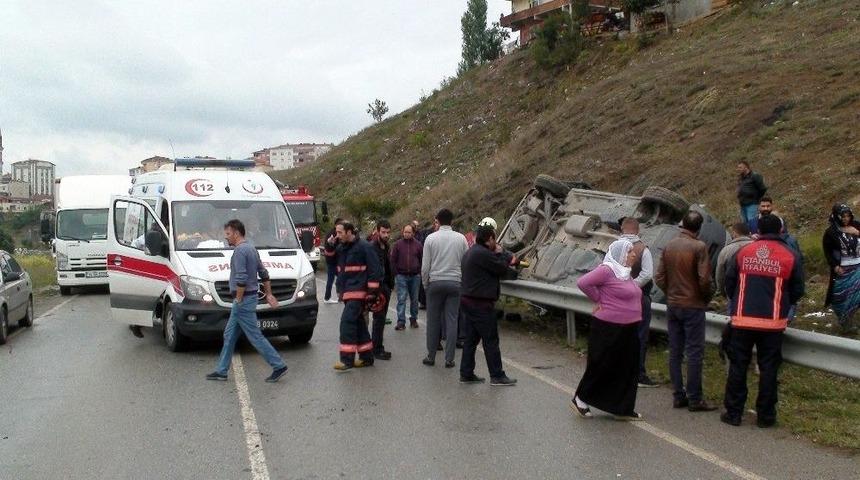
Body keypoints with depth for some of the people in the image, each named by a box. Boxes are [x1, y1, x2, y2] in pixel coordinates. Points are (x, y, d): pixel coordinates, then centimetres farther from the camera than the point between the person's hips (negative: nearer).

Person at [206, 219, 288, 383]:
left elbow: (241, 279, -25)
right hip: (249, 297, 10)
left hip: (243, 299, -10)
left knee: (255, 336, -6)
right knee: (229, 335, 14)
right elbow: (264, 273, 19)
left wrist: (238, 299, -15)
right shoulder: (251, 248, 15)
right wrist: (269, 295, 21)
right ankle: (221, 371, 20)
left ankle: (278, 366, -2)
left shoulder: (239, 251, -17)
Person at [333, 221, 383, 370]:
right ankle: (366, 357, 22)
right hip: (347, 293, 9)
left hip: (358, 292, -9)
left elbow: (375, 269, -12)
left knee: (347, 322, -16)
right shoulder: (341, 248, 13)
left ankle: (347, 359, -16)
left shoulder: (364, 247, -11)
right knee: (358, 323, 13)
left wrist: (372, 291, -14)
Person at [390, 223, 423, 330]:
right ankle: (401, 322, -4)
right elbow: (393, 260, 2)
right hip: (401, 276, -1)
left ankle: (413, 319, 21)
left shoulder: (418, 244, 2)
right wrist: (396, 273, -3)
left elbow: (422, 260, 7)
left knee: (414, 299, 10)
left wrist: (419, 273, 1)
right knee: (401, 299, -5)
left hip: (415, 276, 2)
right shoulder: (397, 244, -1)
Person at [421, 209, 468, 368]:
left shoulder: (431, 238, -4)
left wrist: (425, 284, 10)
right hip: (455, 283, 1)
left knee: (433, 321, 7)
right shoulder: (460, 238, 1)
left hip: (435, 282, -1)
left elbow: (425, 266, -2)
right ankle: (449, 359, 3)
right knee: (452, 320, 3)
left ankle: (431, 356, 12)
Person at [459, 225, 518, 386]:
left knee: (471, 339, 13)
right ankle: (497, 376, 5)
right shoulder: (483, 254, -19)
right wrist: (500, 253, 3)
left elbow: (495, 270, 14)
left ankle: (466, 374, 17)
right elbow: (502, 269, -12)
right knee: (491, 341, -2)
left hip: (467, 300, 10)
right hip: (480, 303, -10)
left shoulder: (470, 253, 16)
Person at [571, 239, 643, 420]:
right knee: (601, 366, 2)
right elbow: (582, 283, -22)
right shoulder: (606, 270, -16)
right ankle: (580, 400, 18)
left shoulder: (625, 272, 11)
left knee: (627, 370, 11)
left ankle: (623, 409, 21)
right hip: (608, 329, -9)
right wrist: (598, 300, -13)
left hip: (627, 330, 9)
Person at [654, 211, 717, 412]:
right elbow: (704, 279, -17)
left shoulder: (669, 246, 4)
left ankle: (678, 396, 15)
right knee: (694, 353, 1)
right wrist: (707, 298, 0)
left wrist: (671, 293, 14)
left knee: (675, 352, 10)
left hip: (672, 305, 6)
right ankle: (694, 399, 5)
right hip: (693, 305, -5)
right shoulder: (699, 247, -13)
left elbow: (659, 278, 4)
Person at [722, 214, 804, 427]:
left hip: (742, 319, 1)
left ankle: (733, 413, 12)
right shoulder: (791, 256, -2)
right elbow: (797, 291, 3)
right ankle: (765, 416, 13)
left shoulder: (743, 252, 1)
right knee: (768, 368, 8)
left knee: (738, 366, 8)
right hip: (773, 322, -1)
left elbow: (728, 282, 4)